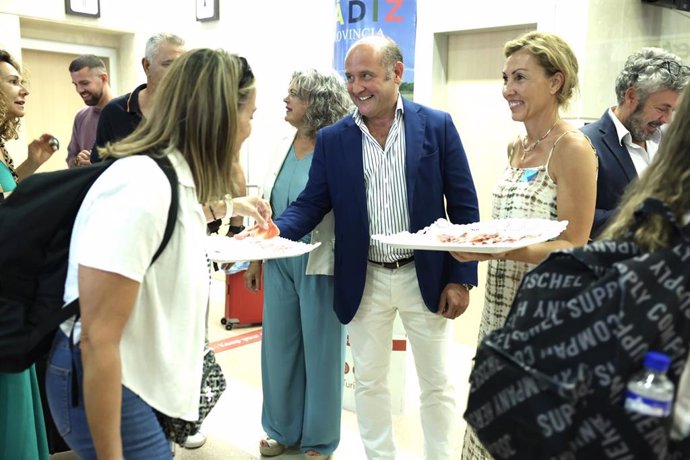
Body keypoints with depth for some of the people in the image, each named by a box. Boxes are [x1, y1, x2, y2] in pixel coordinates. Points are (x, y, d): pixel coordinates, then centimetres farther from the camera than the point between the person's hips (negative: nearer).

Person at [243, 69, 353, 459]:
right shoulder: (285, 145, 7)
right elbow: (268, 205, 14)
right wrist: (256, 257, 15)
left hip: (320, 265, -6)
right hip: (280, 263, 7)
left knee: (320, 350, 8)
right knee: (278, 345, 14)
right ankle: (282, 429, 33)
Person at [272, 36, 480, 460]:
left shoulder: (437, 126, -5)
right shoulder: (333, 139, 0)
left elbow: (464, 206, -4)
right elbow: (312, 203, 0)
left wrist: (461, 278, -8)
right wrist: (275, 231, -21)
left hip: (427, 277, -1)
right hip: (365, 281, 2)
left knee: (437, 383, 12)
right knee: (369, 381, 14)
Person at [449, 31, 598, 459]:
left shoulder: (572, 147, -13)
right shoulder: (517, 147, 11)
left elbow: (573, 249, -17)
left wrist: (501, 250, -29)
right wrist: (471, 241, 5)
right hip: (502, 305, 8)